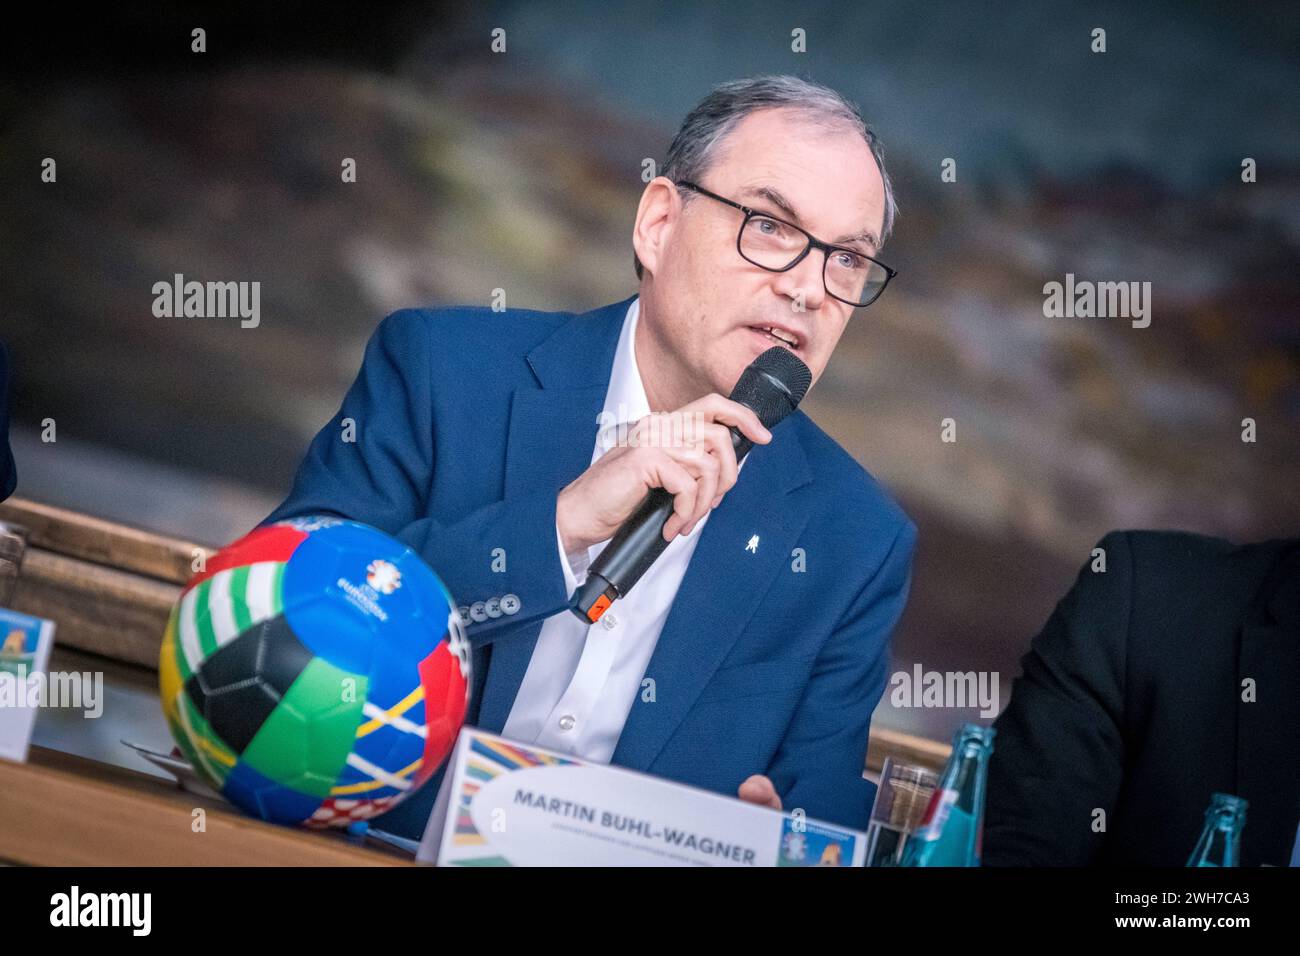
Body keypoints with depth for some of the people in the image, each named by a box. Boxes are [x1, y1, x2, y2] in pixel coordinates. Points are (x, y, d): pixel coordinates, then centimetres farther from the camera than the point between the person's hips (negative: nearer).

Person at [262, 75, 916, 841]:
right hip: (363, 846, -1)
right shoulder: (442, 368, -5)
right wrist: (561, 524, -21)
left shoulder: (859, 543, 1)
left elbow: (821, 818, 3)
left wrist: (763, 840, -20)